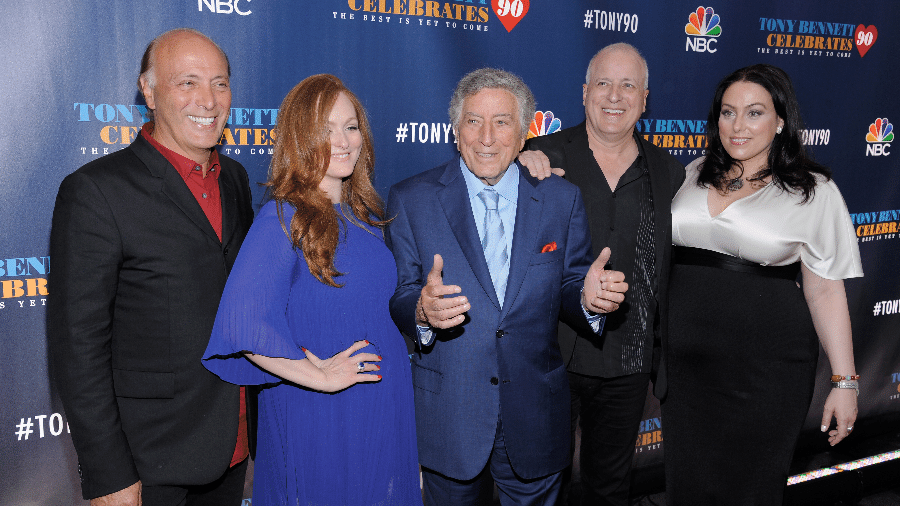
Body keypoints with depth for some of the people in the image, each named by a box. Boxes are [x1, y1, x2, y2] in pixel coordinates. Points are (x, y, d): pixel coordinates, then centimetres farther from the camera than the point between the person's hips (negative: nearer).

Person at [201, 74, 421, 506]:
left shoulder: (367, 215, 5)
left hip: (385, 408, 7)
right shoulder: (285, 218, -17)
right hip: (317, 420, -6)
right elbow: (244, 324, -27)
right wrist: (320, 376, -19)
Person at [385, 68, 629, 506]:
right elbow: (398, 299, -5)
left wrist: (587, 298, -19)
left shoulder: (562, 199, 1)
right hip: (447, 417, -1)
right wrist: (422, 311, -27)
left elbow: (567, 290, 3)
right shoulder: (410, 200, -4)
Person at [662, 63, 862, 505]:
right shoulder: (694, 175, 6)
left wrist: (845, 381, -4)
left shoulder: (813, 191, -4)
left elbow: (826, 291, -4)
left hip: (765, 368, -3)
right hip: (685, 356, 3)